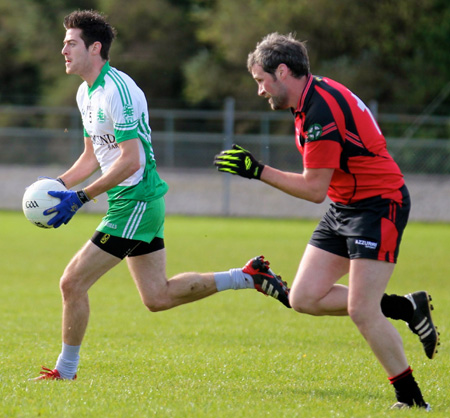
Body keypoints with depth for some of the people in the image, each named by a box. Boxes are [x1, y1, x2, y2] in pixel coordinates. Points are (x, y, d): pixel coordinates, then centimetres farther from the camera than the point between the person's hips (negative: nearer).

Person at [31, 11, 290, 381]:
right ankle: (249, 276, 20)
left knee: (73, 283, -9)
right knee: (159, 297, 13)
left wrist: (80, 198, -25)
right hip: (134, 203, 10)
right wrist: (57, 184, 6)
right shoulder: (86, 93, 12)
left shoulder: (117, 90, -19)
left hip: (134, 203, -10)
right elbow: (93, 156, 21)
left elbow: (130, 160, -24)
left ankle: (66, 370, 3)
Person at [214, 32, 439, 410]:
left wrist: (258, 171, -17)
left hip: (379, 205, -10)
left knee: (362, 311, -14)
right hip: (344, 206, 10)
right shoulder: (313, 98, 7)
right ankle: (406, 308, 14)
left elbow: (315, 189, -21)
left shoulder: (322, 110, -23)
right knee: (304, 298, 2)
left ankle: (411, 398, 0)